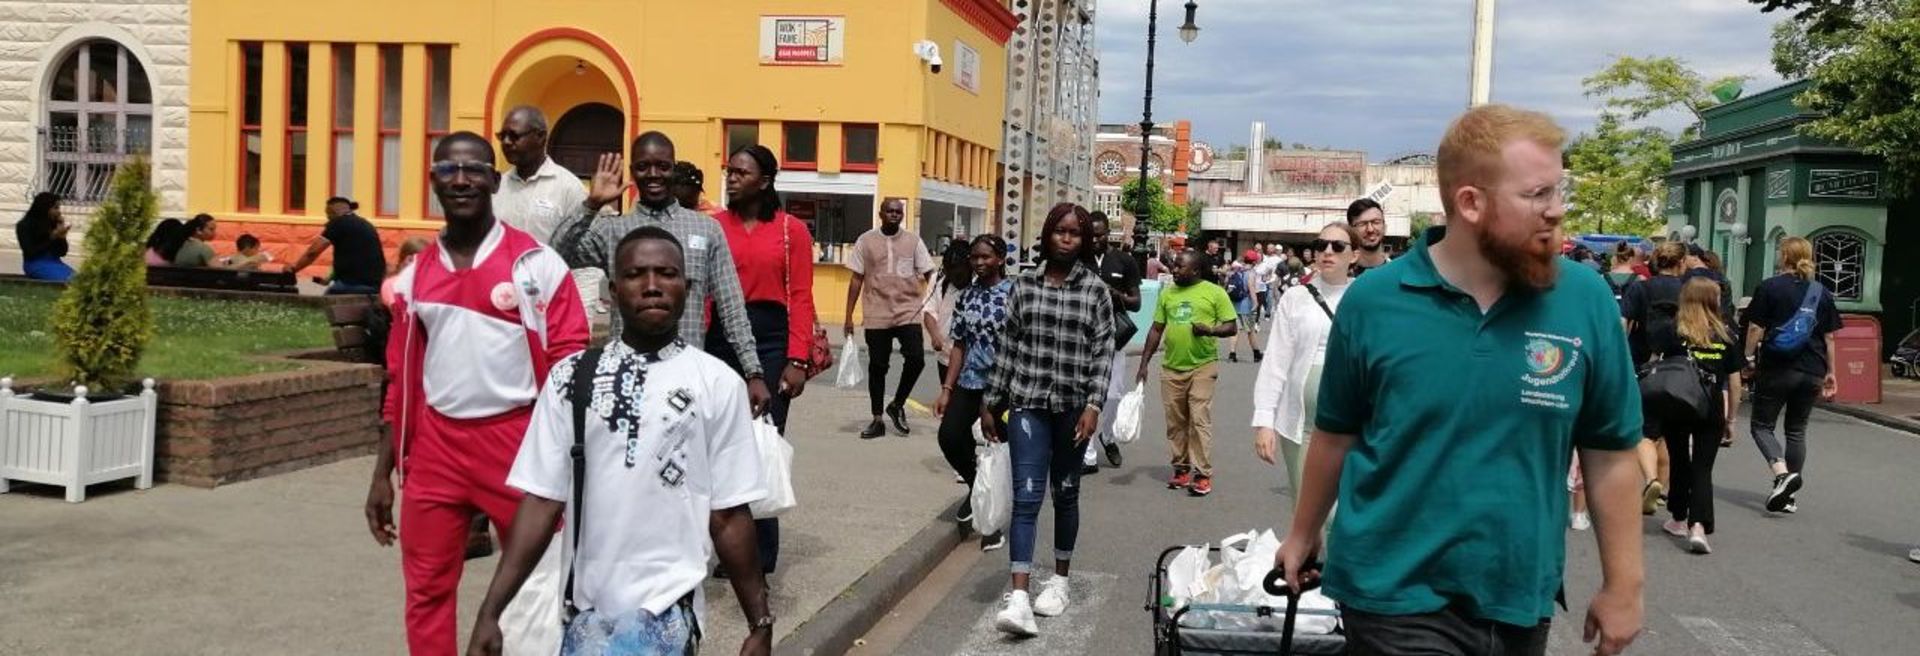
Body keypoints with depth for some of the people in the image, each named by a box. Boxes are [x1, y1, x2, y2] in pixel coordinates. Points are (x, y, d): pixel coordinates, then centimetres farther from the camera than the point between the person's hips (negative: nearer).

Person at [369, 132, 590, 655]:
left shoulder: (538, 265, -5)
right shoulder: (416, 274, 9)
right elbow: (400, 381, 14)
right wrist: (383, 473, 12)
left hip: (517, 441, -4)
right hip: (435, 447, 4)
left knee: (537, 584, 7)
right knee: (426, 590, 12)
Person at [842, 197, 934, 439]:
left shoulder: (914, 241, 5)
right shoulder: (866, 241, 3)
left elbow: (930, 275, 3)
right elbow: (857, 280, 5)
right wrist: (849, 316, 2)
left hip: (908, 313, 0)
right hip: (877, 315, 0)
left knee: (916, 360, -11)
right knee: (877, 366, 6)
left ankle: (897, 405, 13)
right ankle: (877, 420, 19)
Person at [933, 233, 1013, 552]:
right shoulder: (965, 296, 8)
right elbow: (959, 345, 10)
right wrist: (947, 388, 3)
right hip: (970, 382, 4)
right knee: (950, 436, -9)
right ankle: (977, 487, 21)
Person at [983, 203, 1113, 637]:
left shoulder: (1096, 290, 1)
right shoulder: (1024, 285, 5)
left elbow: (1103, 352, -3)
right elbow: (1007, 347, 7)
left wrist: (1093, 405, -14)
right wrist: (990, 404, 7)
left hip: (1073, 407, 0)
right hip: (1028, 404, 0)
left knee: (1065, 494, 13)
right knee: (1027, 497, -7)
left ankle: (1060, 579, 30)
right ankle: (1019, 596, -12)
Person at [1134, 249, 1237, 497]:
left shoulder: (1215, 293, -3)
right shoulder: (1167, 293, 10)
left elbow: (1231, 327, -2)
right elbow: (1156, 330, 13)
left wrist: (1210, 330, -22)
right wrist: (1144, 363, 10)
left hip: (1202, 366, -5)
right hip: (1171, 367, 5)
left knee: (1199, 420, -7)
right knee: (1175, 422, 9)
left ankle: (1203, 474, -3)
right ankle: (1181, 469, 20)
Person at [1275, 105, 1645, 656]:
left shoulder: (1586, 300, -6)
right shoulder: (1373, 300, -9)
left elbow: (1609, 454, 1)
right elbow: (1336, 436, 3)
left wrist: (1623, 584, 2)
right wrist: (1303, 535, 11)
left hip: (1521, 601, 3)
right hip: (1397, 597, -2)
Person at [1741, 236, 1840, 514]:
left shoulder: (1769, 287, -5)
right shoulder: (1822, 292, 6)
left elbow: (1755, 328, -8)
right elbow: (1829, 337, 9)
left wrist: (1749, 360, 2)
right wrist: (1829, 373, 16)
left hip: (1776, 369, -4)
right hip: (1812, 372, 4)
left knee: (1761, 425, 6)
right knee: (1797, 430, 14)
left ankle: (1783, 473, -19)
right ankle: (1790, 495, 17)